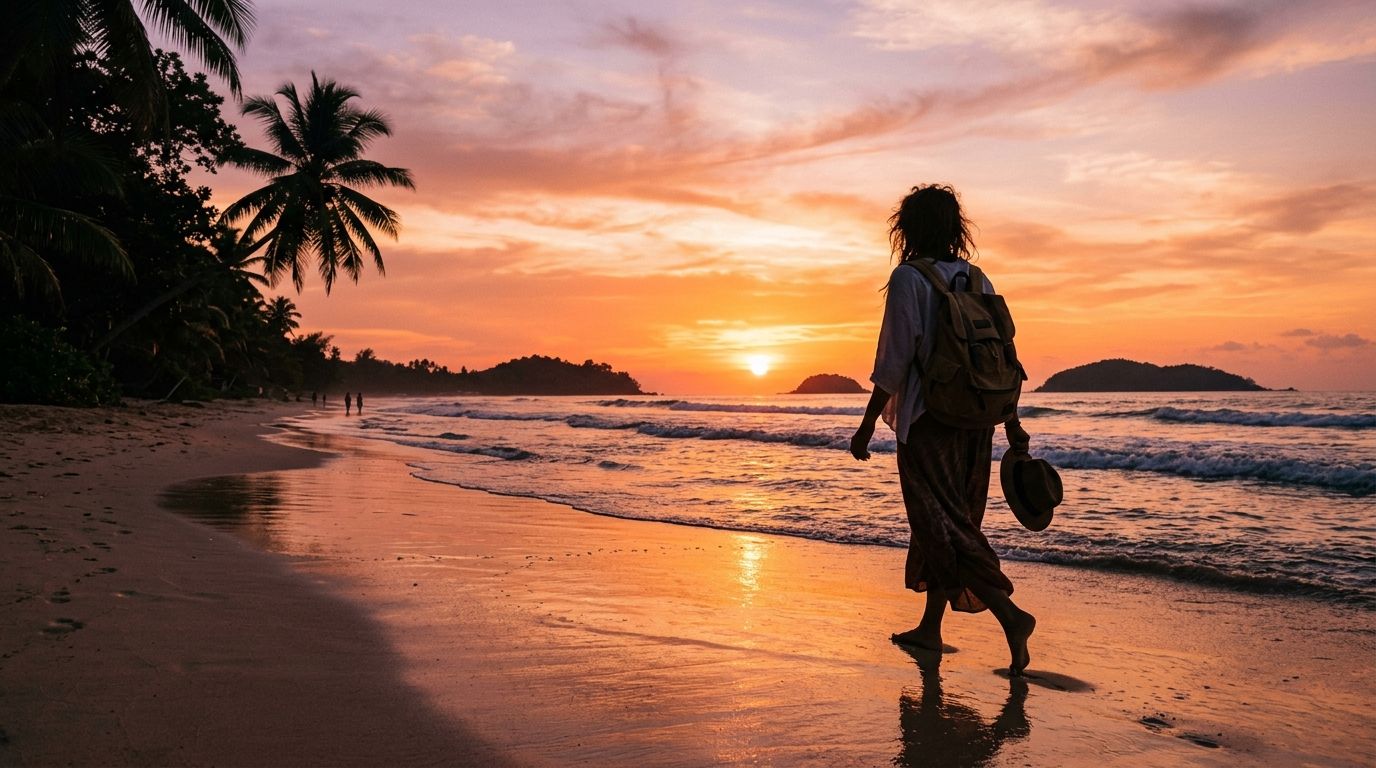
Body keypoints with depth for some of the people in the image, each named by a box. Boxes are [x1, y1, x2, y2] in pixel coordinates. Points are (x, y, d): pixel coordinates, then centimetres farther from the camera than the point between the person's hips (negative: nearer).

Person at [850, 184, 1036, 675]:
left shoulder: (908, 278, -10)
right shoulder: (976, 279, 9)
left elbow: (894, 361, -14)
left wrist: (866, 427, -9)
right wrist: (1012, 424, 15)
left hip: (928, 419, -7)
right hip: (974, 422, 7)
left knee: (944, 527, -4)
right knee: (952, 521, 15)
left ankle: (1010, 614, -17)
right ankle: (930, 627, 25)